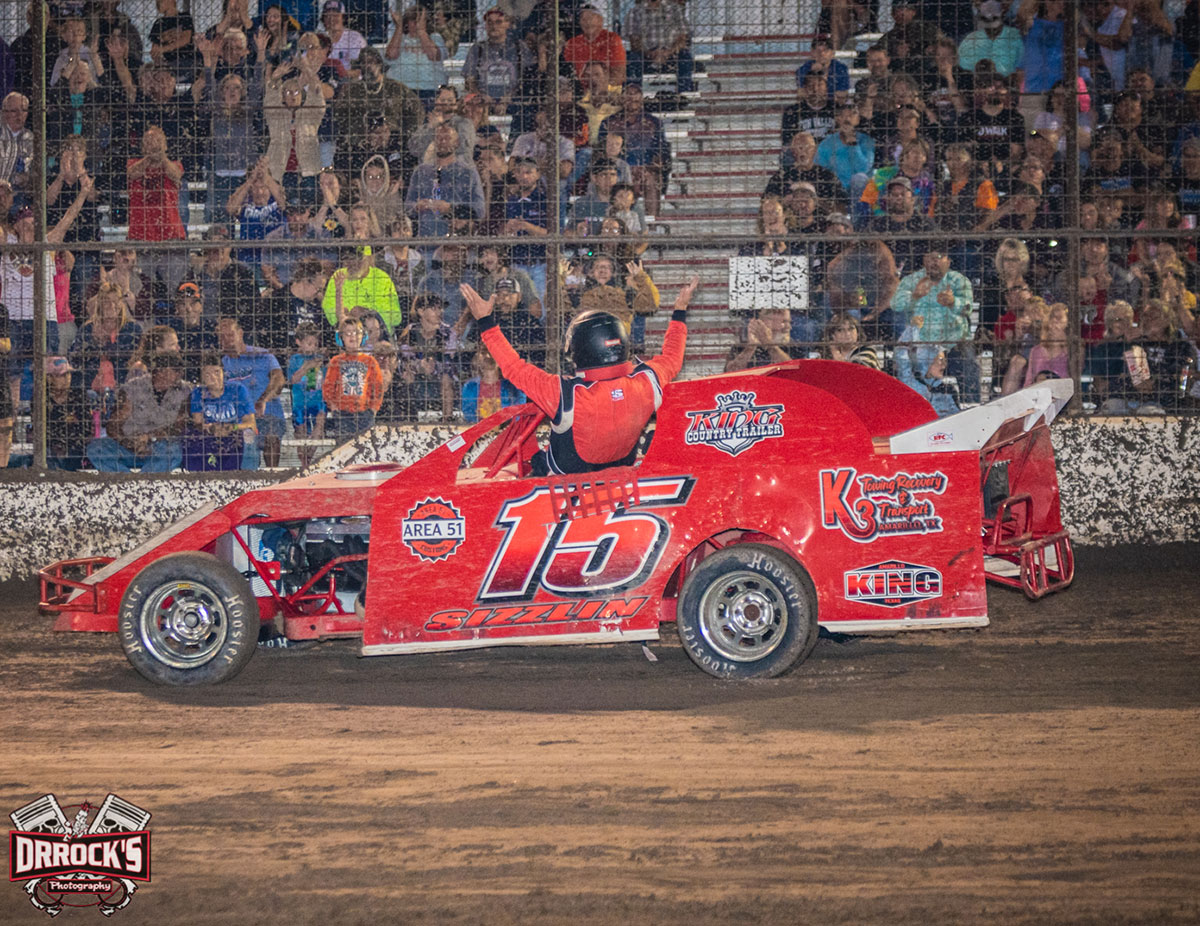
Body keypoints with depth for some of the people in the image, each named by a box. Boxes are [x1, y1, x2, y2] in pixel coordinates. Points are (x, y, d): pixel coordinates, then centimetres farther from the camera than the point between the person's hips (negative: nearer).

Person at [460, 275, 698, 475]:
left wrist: (486, 321, -14)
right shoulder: (647, 382, -26)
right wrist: (680, 311, 12)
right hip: (622, 473, 4)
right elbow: (671, 358, -2)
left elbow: (515, 368, -23)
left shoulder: (565, 395, -37)